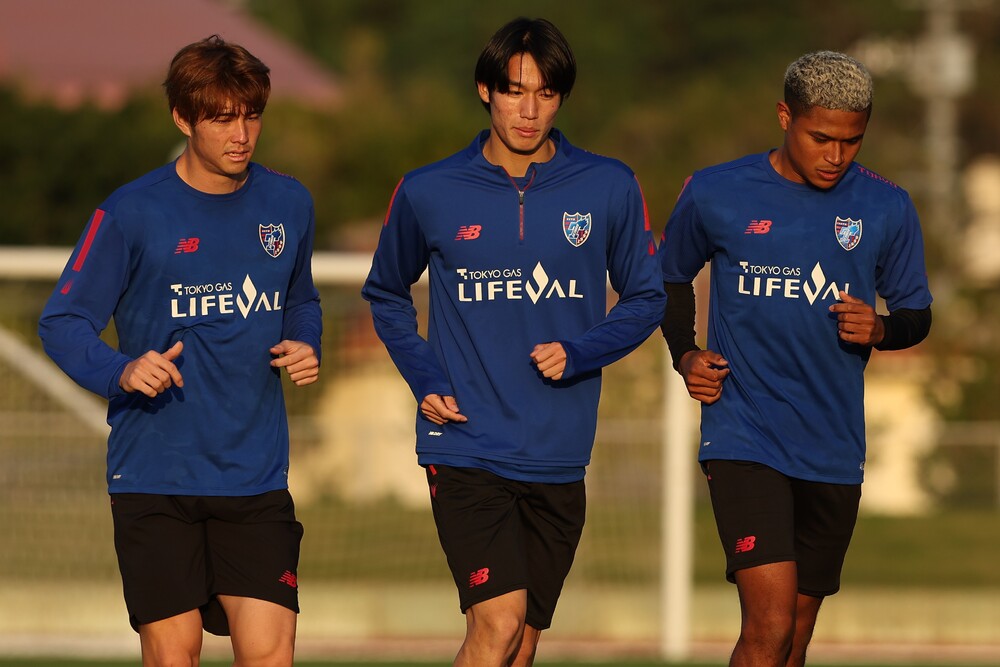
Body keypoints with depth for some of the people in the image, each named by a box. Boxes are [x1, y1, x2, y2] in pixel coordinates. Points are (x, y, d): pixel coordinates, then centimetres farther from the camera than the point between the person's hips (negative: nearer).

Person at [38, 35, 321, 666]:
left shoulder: (289, 205, 7)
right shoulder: (132, 214, -6)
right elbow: (63, 323, -3)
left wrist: (305, 348, 2)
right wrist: (121, 372, -23)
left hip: (257, 477, 3)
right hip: (154, 479, -3)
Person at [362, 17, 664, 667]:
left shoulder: (609, 189, 1)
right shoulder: (427, 193, 0)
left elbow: (646, 298, 10)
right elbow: (387, 294, 16)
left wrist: (579, 354, -8)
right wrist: (424, 380, 1)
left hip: (558, 459, 2)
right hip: (466, 450, -2)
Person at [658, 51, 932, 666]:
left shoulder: (887, 209, 3)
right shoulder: (714, 195, -1)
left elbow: (916, 316, 13)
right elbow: (672, 278, 17)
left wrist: (879, 330, -9)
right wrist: (685, 355, 0)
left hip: (834, 450, 3)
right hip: (744, 441, -3)